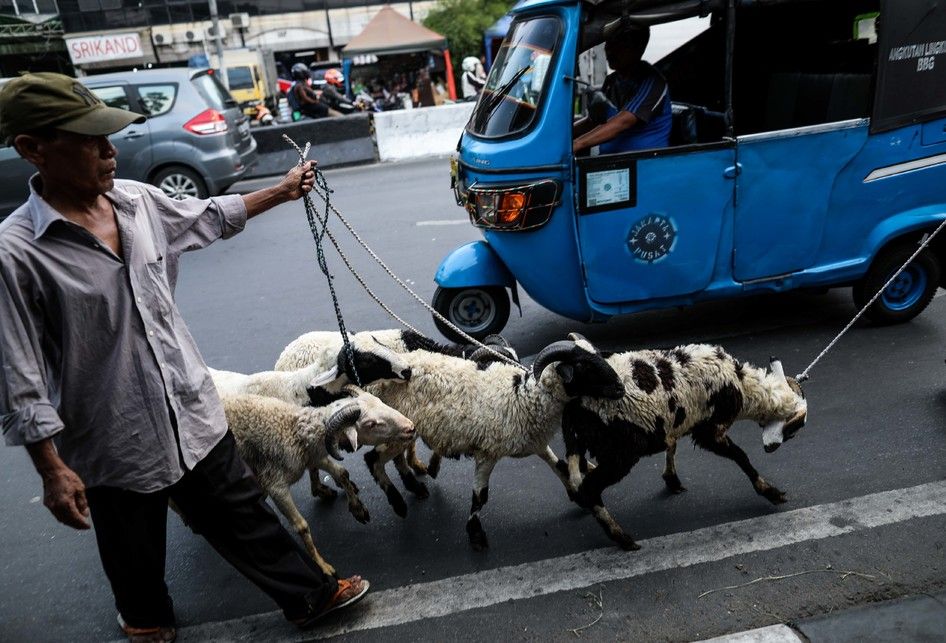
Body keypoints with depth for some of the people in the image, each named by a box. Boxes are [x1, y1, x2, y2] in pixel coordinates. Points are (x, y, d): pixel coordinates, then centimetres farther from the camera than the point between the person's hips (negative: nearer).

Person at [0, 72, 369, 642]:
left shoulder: (137, 200, -4)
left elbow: (210, 216, 16)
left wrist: (283, 191, 22)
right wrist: (52, 469, -15)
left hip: (192, 410, 4)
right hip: (115, 444, -4)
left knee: (244, 513, 18)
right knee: (136, 553, 21)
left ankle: (310, 596, 36)